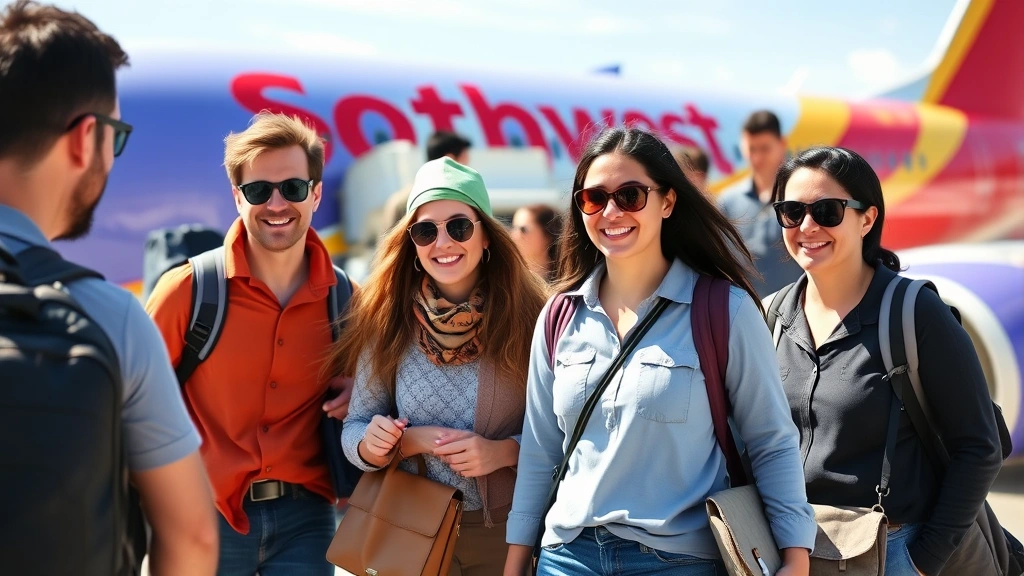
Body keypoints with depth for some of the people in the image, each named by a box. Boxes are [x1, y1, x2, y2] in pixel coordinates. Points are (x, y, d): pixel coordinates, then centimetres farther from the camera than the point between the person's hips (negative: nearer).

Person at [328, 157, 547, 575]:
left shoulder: (528, 317, -10)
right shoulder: (388, 321, -5)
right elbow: (355, 427, 1)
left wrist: (503, 451, -21)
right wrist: (373, 442, -20)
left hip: (506, 531, -1)